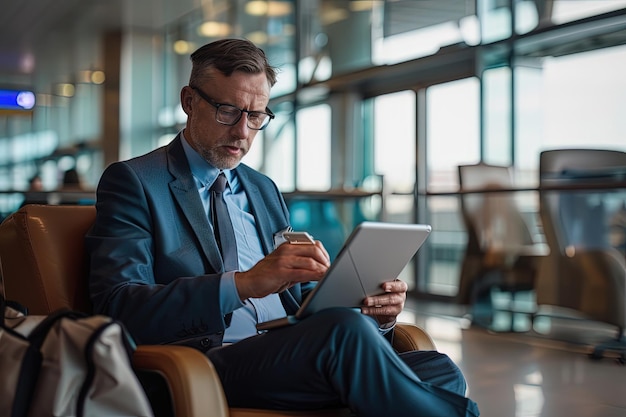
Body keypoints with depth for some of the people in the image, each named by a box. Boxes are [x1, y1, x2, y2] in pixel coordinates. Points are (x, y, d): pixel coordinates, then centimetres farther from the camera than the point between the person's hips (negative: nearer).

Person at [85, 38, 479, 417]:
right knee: (344, 331, -31)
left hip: (293, 361, 6)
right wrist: (243, 284, -24)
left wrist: (376, 311, 1)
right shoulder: (133, 182, 4)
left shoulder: (264, 189, 24)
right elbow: (118, 305, -11)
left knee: (441, 371, -21)